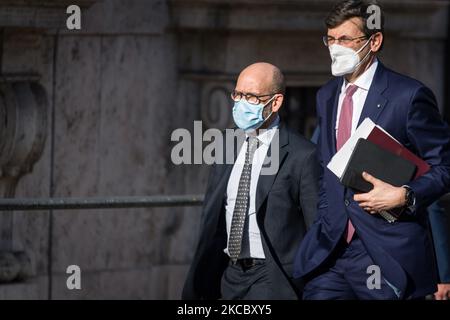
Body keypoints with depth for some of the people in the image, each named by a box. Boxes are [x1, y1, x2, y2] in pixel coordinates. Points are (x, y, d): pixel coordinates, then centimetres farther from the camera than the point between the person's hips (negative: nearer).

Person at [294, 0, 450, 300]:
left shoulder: (409, 95, -7)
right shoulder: (327, 96, 15)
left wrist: (405, 196, -19)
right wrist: (323, 226, 15)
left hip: (389, 255, -6)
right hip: (330, 252, 6)